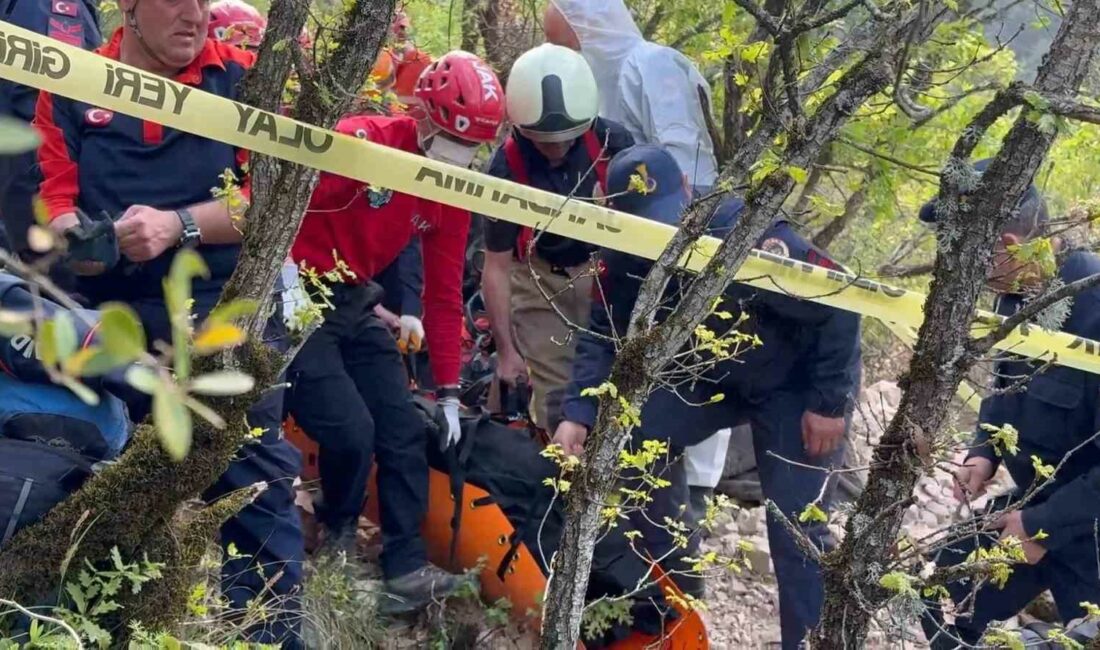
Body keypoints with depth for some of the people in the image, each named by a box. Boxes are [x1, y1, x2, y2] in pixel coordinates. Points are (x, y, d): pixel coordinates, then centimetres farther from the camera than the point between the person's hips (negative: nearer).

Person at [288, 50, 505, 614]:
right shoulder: (362, 142, -21)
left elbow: (444, 293, 7)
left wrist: (448, 391, 6)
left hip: (355, 306, 8)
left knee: (405, 431, 1)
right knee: (351, 430, -14)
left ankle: (406, 568, 10)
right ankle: (337, 538, 15)